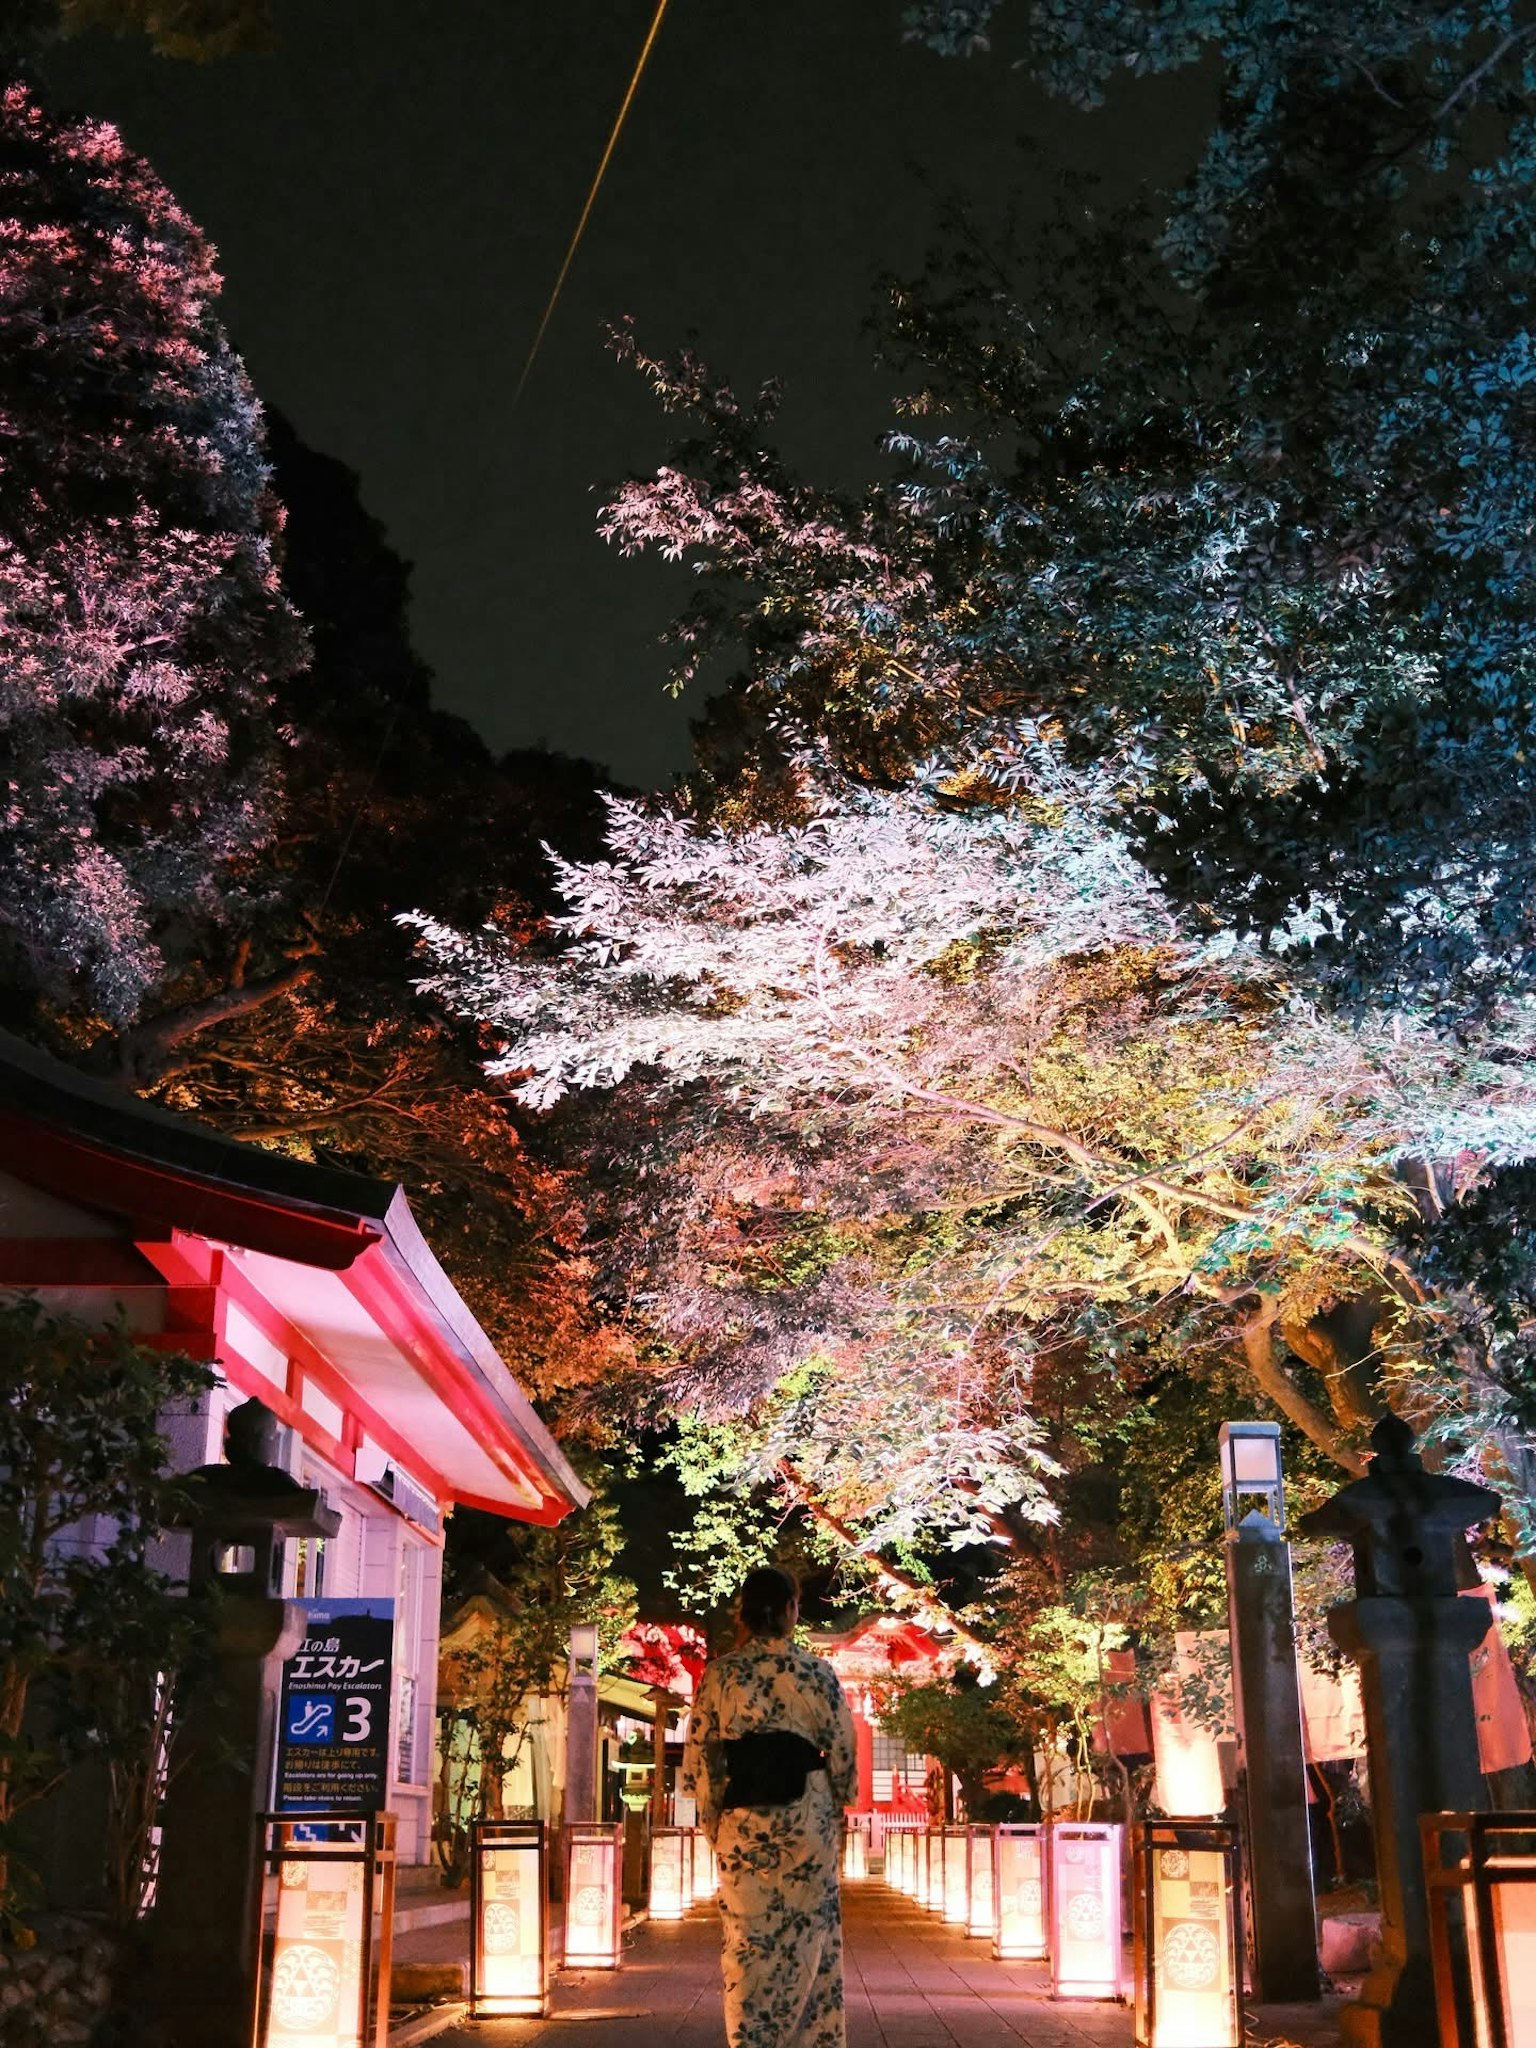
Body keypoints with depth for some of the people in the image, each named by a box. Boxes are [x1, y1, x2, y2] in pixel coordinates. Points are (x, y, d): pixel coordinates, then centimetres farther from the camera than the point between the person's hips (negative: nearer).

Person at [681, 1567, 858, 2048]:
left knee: (749, 1944, 8)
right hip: (807, 1819, 0)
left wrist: (713, 1821, 10)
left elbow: (699, 1757, -1)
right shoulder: (817, 1672, -4)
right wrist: (837, 1815, 14)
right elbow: (842, 1752, 0)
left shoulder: (719, 1673, -2)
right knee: (808, 1942, 11)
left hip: (742, 1821, 1)